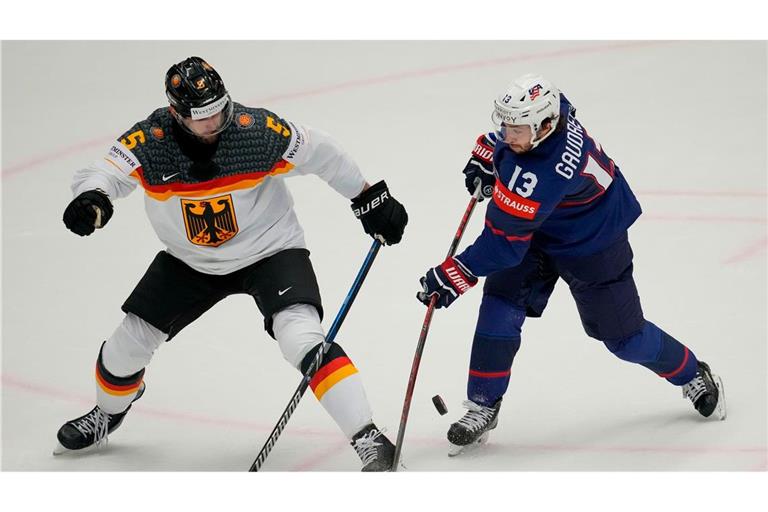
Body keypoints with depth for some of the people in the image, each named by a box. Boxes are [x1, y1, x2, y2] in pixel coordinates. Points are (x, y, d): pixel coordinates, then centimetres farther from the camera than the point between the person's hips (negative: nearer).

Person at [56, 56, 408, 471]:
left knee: (301, 337, -26)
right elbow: (104, 173, -28)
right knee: (130, 339, 8)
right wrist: (91, 200, -53)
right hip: (189, 261, 4)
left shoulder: (258, 131, -25)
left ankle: (369, 441, -24)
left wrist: (371, 201, -2)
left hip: (269, 251, -4)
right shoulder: (151, 141, -22)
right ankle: (108, 413, 42)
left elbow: (321, 154, -11)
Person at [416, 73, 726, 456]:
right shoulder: (544, 108, -22)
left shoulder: (542, 176, -43)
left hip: (593, 244, -7)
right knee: (500, 307, -7)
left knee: (622, 335, 6)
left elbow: (504, 242, -38)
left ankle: (694, 376, 34)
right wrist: (485, 155, 3)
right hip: (537, 228, 7)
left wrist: (452, 277, -33)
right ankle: (483, 407, 3)